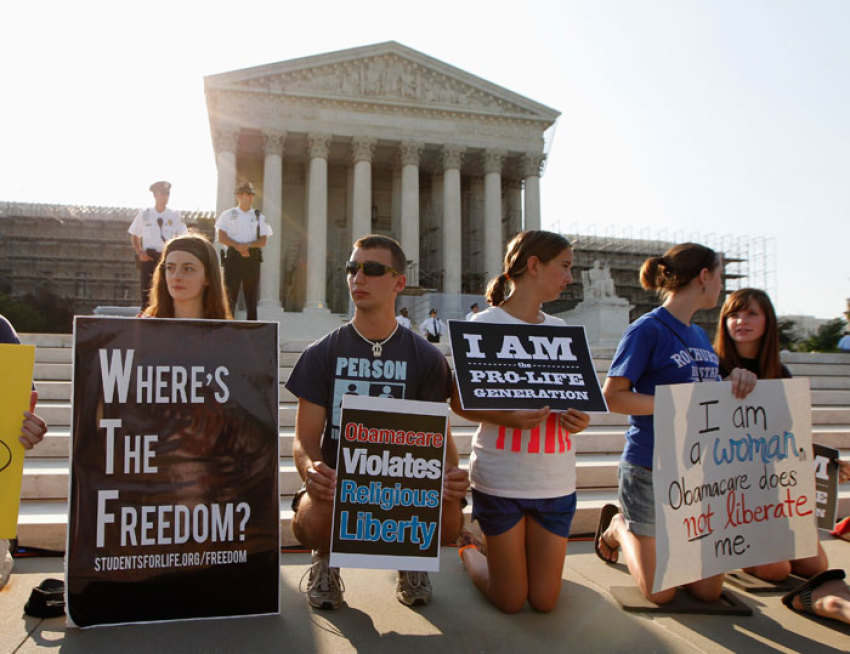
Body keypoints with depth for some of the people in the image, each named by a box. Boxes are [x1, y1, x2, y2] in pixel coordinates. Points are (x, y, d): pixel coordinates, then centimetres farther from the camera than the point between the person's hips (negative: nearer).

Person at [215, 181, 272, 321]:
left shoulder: (259, 217, 14)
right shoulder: (228, 215, 10)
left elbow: (263, 241, 4)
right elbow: (221, 237, 0)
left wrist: (249, 245, -15)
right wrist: (238, 246, -15)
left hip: (253, 259, 2)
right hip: (233, 257, -2)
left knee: (251, 295, 3)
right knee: (230, 294, -5)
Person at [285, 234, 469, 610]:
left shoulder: (426, 358, 3)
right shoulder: (322, 354, 2)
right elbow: (305, 438, -3)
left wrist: (451, 472, -23)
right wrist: (310, 469, -28)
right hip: (336, 478, 0)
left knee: (449, 522, -29)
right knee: (311, 524, -33)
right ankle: (327, 558, 8)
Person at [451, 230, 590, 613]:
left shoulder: (561, 330, 9)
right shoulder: (485, 324, -8)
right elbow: (459, 402, -8)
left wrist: (578, 418, -7)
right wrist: (507, 418, -25)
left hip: (555, 478, 5)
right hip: (501, 477, -5)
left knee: (544, 602, 9)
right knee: (510, 602, 7)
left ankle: (513, 548, 39)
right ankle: (468, 549, 36)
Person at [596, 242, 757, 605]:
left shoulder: (700, 336, 11)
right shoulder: (648, 329, -13)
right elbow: (612, 397, -16)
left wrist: (737, 380, -4)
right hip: (650, 470, -7)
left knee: (709, 589, 9)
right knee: (659, 592, 7)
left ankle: (661, 540, 33)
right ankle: (618, 527, 30)